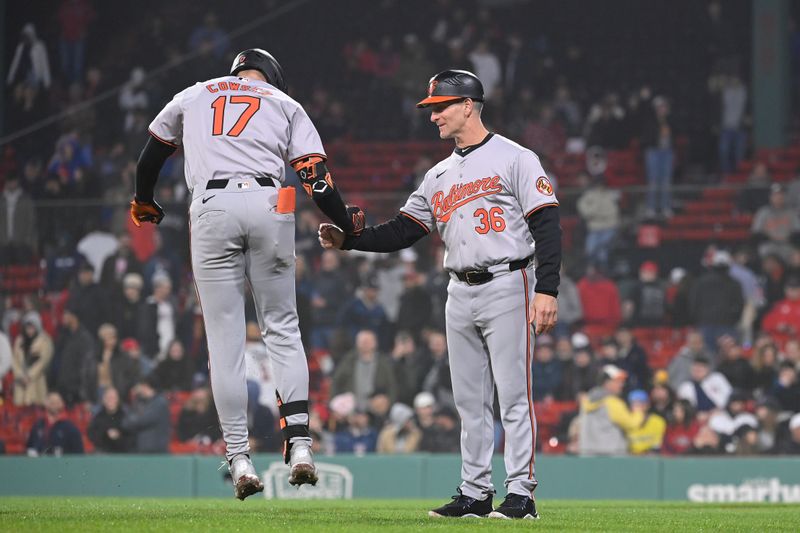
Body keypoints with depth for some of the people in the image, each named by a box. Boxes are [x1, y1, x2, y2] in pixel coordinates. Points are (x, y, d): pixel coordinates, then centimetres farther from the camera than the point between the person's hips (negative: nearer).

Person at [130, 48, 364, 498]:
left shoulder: (194, 96, 25)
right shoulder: (286, 105, 21)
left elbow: (152, 154, 37)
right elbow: (314, 174, 7)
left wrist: (144, 203, 54)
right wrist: (349, 225, 16)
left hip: (212, 209, 0)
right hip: (269, 206, 0)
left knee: (225, 339, 1)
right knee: (283, 330, 9)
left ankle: (240, 459, -3)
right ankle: (299, 442, -5)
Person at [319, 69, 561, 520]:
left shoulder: (514, 159, -4)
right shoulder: (439, 177, 18)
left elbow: (547, 225, -10)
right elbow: (403, 231, 15)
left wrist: (548, 290, -19)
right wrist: (348, 240, 0)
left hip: (507, 286, -7)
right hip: (461, 294, 7)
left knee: (514, 396, -8)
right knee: (470, 401, 8)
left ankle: (522, 493, -8)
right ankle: (475, 493, 12)